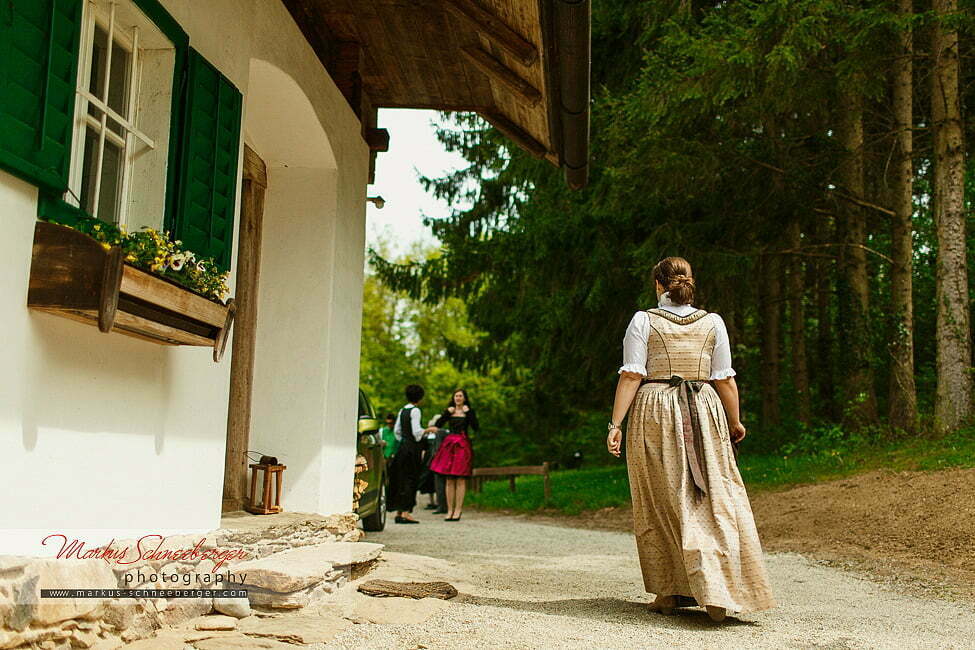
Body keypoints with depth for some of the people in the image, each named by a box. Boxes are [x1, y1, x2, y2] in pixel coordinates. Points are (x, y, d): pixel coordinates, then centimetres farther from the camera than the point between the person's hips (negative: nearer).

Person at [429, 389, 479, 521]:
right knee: (449, 480, 2)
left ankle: (458, 510, -3)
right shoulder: (449, 411, 14)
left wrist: (468, 412, -11)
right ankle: (450, 510, 6)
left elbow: (475, 427, -9)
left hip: (463, 445, -3)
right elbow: (437, 425, 1)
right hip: (449, 444, 3)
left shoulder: (469, 411, 5)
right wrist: (447, 412, -6)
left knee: (460, 479, -6)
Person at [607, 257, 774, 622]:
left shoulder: (644, 321, 0)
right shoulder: (712, 322, 5)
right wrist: (735, 422, 17)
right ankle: (717, 591, -9)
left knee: (661, 502, 7)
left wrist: (616, 423, -6)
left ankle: (668, 592, 10)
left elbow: (631, 376, -7)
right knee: (714, 499, 3)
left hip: (654, 413, -1)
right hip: (704, 414, 1)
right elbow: (725, 379, 5)